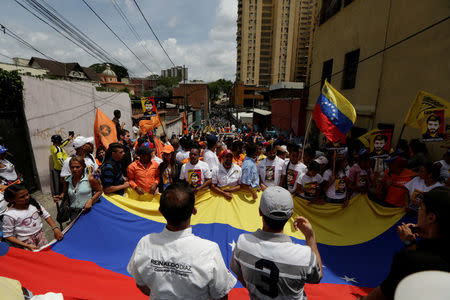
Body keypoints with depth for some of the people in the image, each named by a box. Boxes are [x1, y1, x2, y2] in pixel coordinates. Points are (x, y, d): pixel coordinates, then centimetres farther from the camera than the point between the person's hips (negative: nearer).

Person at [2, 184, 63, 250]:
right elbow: (7, 236, -10)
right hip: (26, 241, -3)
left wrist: (55, 228, -13)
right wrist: (26, 245, -18)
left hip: (40, 235, 3)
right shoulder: (9, 215, -16)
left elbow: (46, 215, 0)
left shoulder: (34, 204, -7)